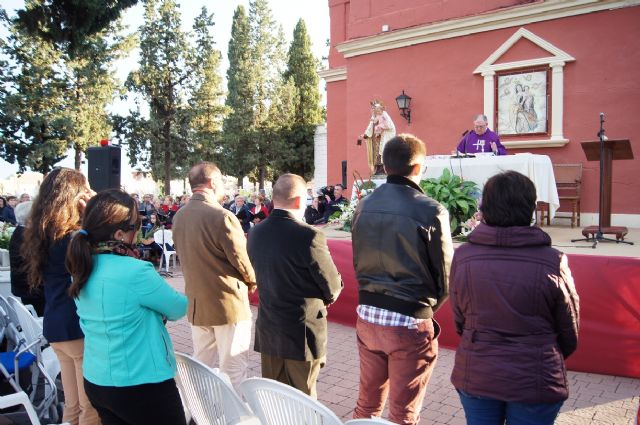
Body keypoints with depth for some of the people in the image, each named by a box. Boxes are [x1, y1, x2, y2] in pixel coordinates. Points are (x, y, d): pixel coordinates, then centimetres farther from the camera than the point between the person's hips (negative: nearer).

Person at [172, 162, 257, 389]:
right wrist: (252, 281, 3)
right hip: (228, 303, -7)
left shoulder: (179, 216, 2)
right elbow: (241, 260, -16)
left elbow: (184, 255, 10)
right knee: (233, 369, 6)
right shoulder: (222, 216, -20)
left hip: (195, 302, 7)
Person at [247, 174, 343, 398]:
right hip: (303, 333, -6)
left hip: (268, 330, 6)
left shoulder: (255, 233, -3)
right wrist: (326, 297, 8)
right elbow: (333, 288, -13)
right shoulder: (309, 236, -22)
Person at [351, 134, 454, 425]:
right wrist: (426, 309, 9)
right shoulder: (430, 211, -16)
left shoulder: (364, 207, -1)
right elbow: (444, 275, -9)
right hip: (409, 323, -5)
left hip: (368, 315, 5)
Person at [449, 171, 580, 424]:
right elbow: (569, 330, -1)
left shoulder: (463, 257, -10)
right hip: (535, 383, -1)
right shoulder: (552, 262, -15)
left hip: (475, 377, 2)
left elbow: (459, 320, 2)